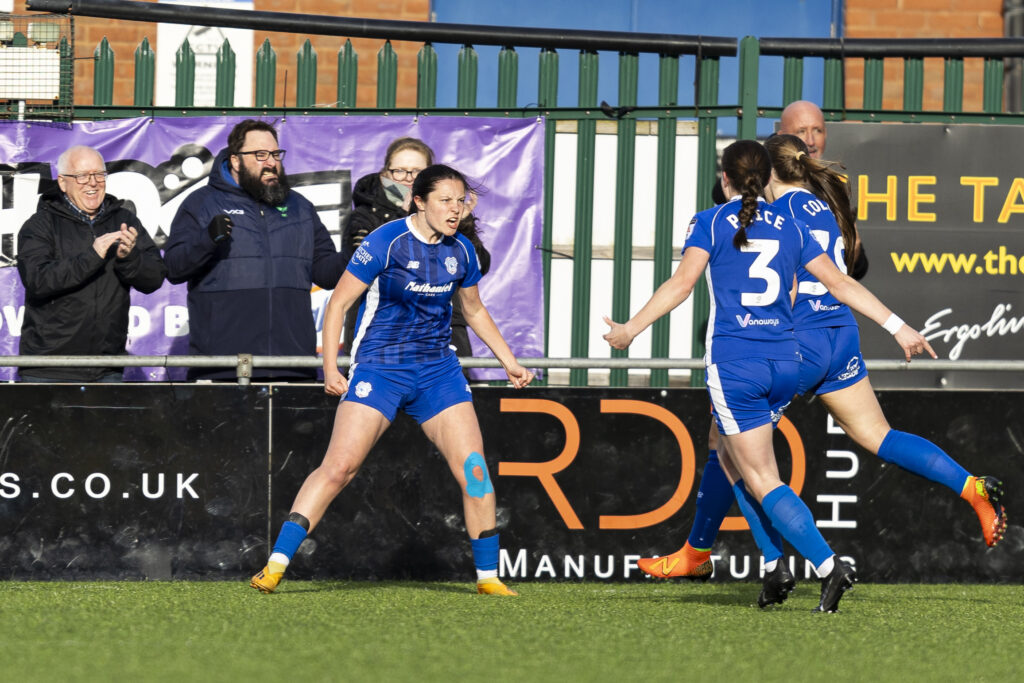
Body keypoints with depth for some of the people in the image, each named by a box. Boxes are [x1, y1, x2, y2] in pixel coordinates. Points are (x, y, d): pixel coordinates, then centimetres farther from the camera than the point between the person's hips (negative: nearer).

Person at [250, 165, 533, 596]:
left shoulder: (460, 250, 6)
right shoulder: (385, 242, -11)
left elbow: (474, 310, 23)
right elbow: (338, 302, -7)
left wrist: (509, 362, 21)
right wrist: (330, 368, -14)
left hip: (438, 370, 5)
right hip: (379, 368, -5)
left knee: (475, 470, -6)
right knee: (338, 466, -15)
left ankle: (488, 576, 6)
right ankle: (276, 564, -12)